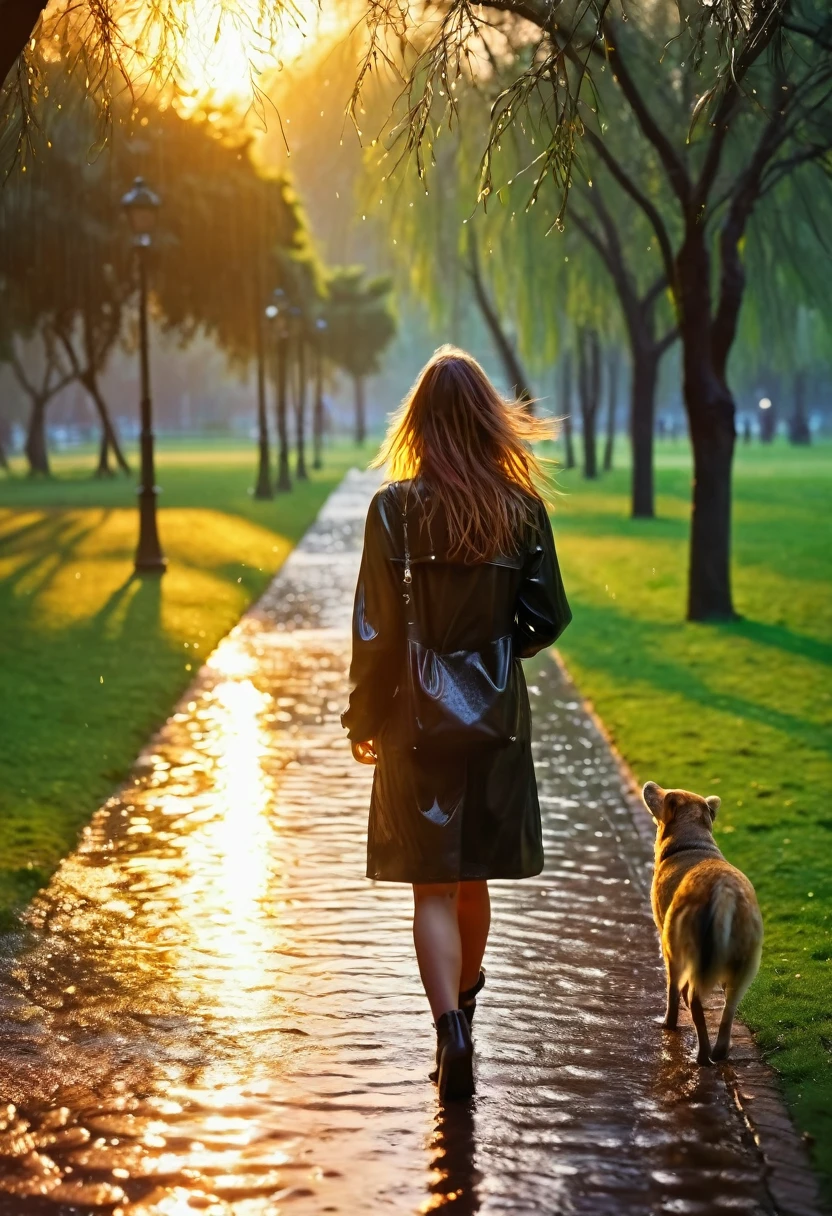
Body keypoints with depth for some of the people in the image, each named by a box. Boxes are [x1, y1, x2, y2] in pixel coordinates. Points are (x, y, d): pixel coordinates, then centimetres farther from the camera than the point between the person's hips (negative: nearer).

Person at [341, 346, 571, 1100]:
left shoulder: (396, 509, -10)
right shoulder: (522, 508, -3)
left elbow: (376, 628, -9)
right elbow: (549, 617, 0)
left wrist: (363, 720, 3)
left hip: (419, 720, -3)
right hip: (497, 719, 3)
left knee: (433, 891, 1)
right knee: (474, 884, 18)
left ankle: (452, 1030, -14)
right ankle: (464, 1006, 34)